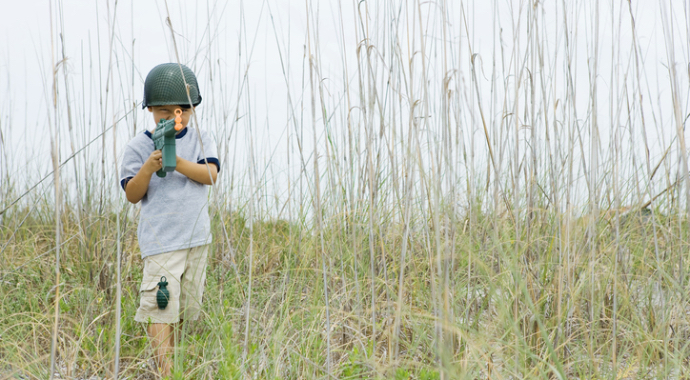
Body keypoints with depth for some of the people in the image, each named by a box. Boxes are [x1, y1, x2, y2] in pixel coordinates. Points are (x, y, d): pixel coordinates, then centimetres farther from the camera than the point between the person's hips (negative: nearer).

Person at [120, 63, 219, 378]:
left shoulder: (201, 139, 7)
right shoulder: (139, 146, -1)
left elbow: (210, 174, -9)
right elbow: (132, 195, -4)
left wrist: (178, 163, -23)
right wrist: (148, 168, -21)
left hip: (197, 236, 4)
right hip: (160, 238, -4)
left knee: (187, 304, 10)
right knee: (160, 304, -14)